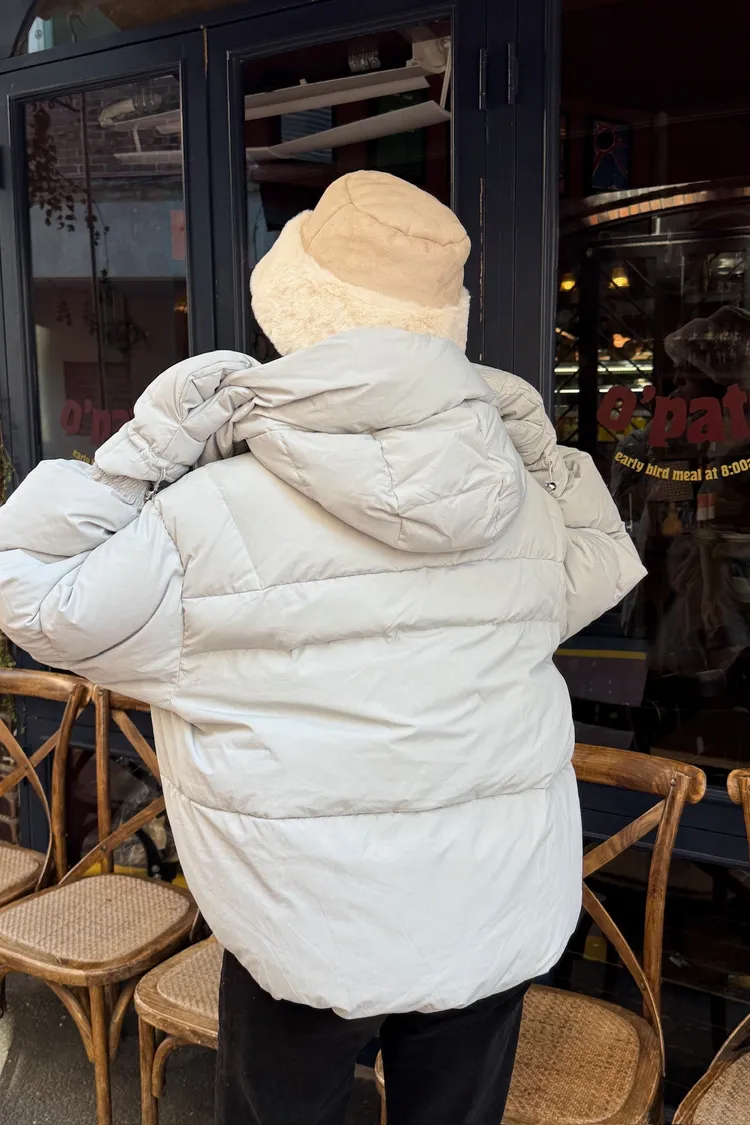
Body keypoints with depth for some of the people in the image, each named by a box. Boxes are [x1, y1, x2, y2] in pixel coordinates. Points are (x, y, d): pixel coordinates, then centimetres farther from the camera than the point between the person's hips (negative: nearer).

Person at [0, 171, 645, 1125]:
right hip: (498, 912, 4)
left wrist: (151, 443, -11)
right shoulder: (525, 500, -7)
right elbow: (600, 567, 14)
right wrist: (540, 445, 11)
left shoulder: (212, 515, -20)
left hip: (312, 925, -3)